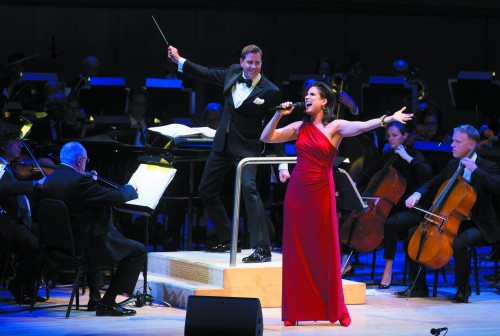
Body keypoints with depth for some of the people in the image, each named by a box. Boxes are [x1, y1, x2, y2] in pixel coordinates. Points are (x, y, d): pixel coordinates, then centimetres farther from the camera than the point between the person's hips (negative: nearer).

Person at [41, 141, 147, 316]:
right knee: (138, 251, 0)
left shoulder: (49, 181, 2)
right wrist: (130, 189, 1)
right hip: (85, 246, -9)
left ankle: (95, 298, 40)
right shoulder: (79, 181, -22)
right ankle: (107, 303, -1)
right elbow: (116, 197, -20)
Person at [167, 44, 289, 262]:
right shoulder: (233, 73, -1)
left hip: (246, 147, -7)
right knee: (206, 191, 15)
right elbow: (209, 74, 19)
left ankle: (262, 248, -27)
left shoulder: (269, 92, -16)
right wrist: (179, 61, 20)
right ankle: (225, 241, 31)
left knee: (248, 188, -27)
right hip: (223, 143, 7)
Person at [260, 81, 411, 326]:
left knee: (325, 251, 1)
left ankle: (336, 309, 10)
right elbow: (266, 138, 11)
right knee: (296, 250, 4)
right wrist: (279, 115, 0)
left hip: (320, 192, -3)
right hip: (297, 191, 3)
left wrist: (388, 119, -31)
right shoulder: (299, 127, 11)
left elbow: (363, 125, -17)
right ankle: (295, 310, 8)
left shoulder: (335, 127, -1)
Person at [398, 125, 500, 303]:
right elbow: (434, 183, 21)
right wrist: (418, 193, 0)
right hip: (453, 221, 8)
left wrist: (475, 169, -31)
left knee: (458, 243, -37)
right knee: (414, 233, -1)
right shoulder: (452, 165, 9)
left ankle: (463, 289, -15)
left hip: (478, 225, -8)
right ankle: (419, 287, 5)